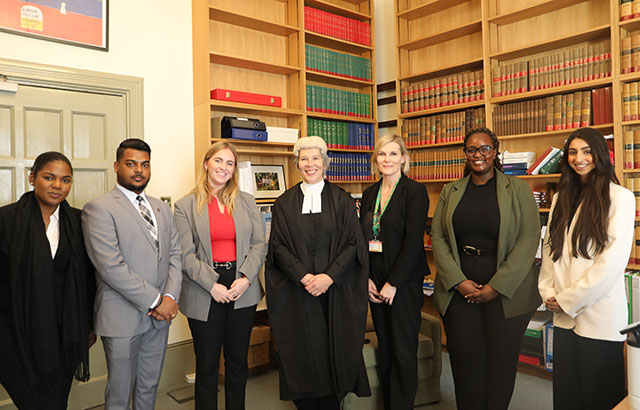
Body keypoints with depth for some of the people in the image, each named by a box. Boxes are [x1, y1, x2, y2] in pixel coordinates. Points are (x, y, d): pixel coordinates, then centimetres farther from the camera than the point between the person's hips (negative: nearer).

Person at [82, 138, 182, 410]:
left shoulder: (161, 208, 11)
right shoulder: (98, 209, -10)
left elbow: (175, 254, 8)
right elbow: (111, 267, -18)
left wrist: (170, 297, -7)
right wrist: (155, 301, -16)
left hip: (159, 315, 6)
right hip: (123, 318, -6)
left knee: (149, 387, 18)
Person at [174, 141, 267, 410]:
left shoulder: (246, 202, 8)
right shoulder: (185, 206, 0)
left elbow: (259, 245, 3)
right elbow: (186, 255, -6)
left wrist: (245, 279, -10)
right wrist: (212, 285, -15)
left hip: (242, 291, 3)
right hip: (204, 295, -2)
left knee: (238, 361, 13)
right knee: (207, 365, 8)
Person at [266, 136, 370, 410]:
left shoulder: (342, 200, 4)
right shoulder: (285, 203, 6)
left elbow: (353, 244, -2)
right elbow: (278, 246, 0)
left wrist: (329, 276, -14)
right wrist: (304, 277, -14)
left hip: (335, 290, 0)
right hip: (296, 292, 1)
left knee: (333, 351, 5)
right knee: (302, 353, 4)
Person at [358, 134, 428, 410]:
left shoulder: (415, 191, -8)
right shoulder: (370, 194, 10)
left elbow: (413, 241, -14)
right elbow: (362, 238, 10)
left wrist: (393, 283, -15)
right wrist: (366, 278, 0)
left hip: (404, 281, -5)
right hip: (375, 282, 6)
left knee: (403, 349, 3)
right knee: (384, 348, 14)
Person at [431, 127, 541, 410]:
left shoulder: (517, 190, 2)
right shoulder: (450, 192, 9)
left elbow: (529, 238, -6)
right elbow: (437, 237, 3)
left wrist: (497, 287, -12)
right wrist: (458, 282, -9)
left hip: (505, 291, -1)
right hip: (459, 290, 2)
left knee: (501, 362, 6)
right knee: (465, 361, 6)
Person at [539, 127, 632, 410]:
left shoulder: (619, 197, -6)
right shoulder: (562, 197, 13)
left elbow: (614, 257, -13)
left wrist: (568, 299, -11)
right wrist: (548, 292, 1)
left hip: (600, 316, -5)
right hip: (564, 316, 5)